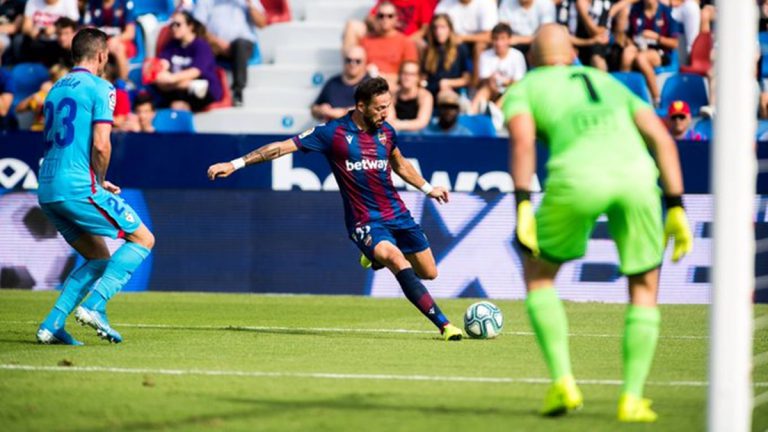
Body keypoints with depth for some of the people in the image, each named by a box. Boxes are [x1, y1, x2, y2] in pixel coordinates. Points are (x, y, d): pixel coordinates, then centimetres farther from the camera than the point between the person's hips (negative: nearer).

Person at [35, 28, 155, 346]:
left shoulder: (55, 90, 20)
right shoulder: (100, 88, -5)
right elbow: (100, 145, -16)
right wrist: (100, 182, 2)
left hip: (47, 190, 8)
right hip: (78, 188, -8)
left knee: (99, 258, 19)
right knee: (142, 239, 4)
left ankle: (52, 324, 6)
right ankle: (94, 306, -12)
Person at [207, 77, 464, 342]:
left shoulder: (386, 132, 3)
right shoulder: (334, 132, -12)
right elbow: (282, 147, -11)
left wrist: (428, 189, 30)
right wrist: (234, 164, -13)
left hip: (397, 214, 6)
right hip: (365, 222, -6)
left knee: (429, 273, 8)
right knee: (397, 260, -30)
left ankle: (377, 256, 36)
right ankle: (443, 325, -29)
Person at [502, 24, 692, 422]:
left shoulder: (524, 89, 25)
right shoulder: (609, 83, 35)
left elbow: (522, 141, 3)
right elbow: (661, 138, 23)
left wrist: (522, 206, -6)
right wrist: (676, 209, 19)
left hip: (579, 177, -2)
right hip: (636, 170, 2)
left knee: (538, 271, 22)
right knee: (644, 286, 22)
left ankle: (563, 383, 11)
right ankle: (632, 398, 12)